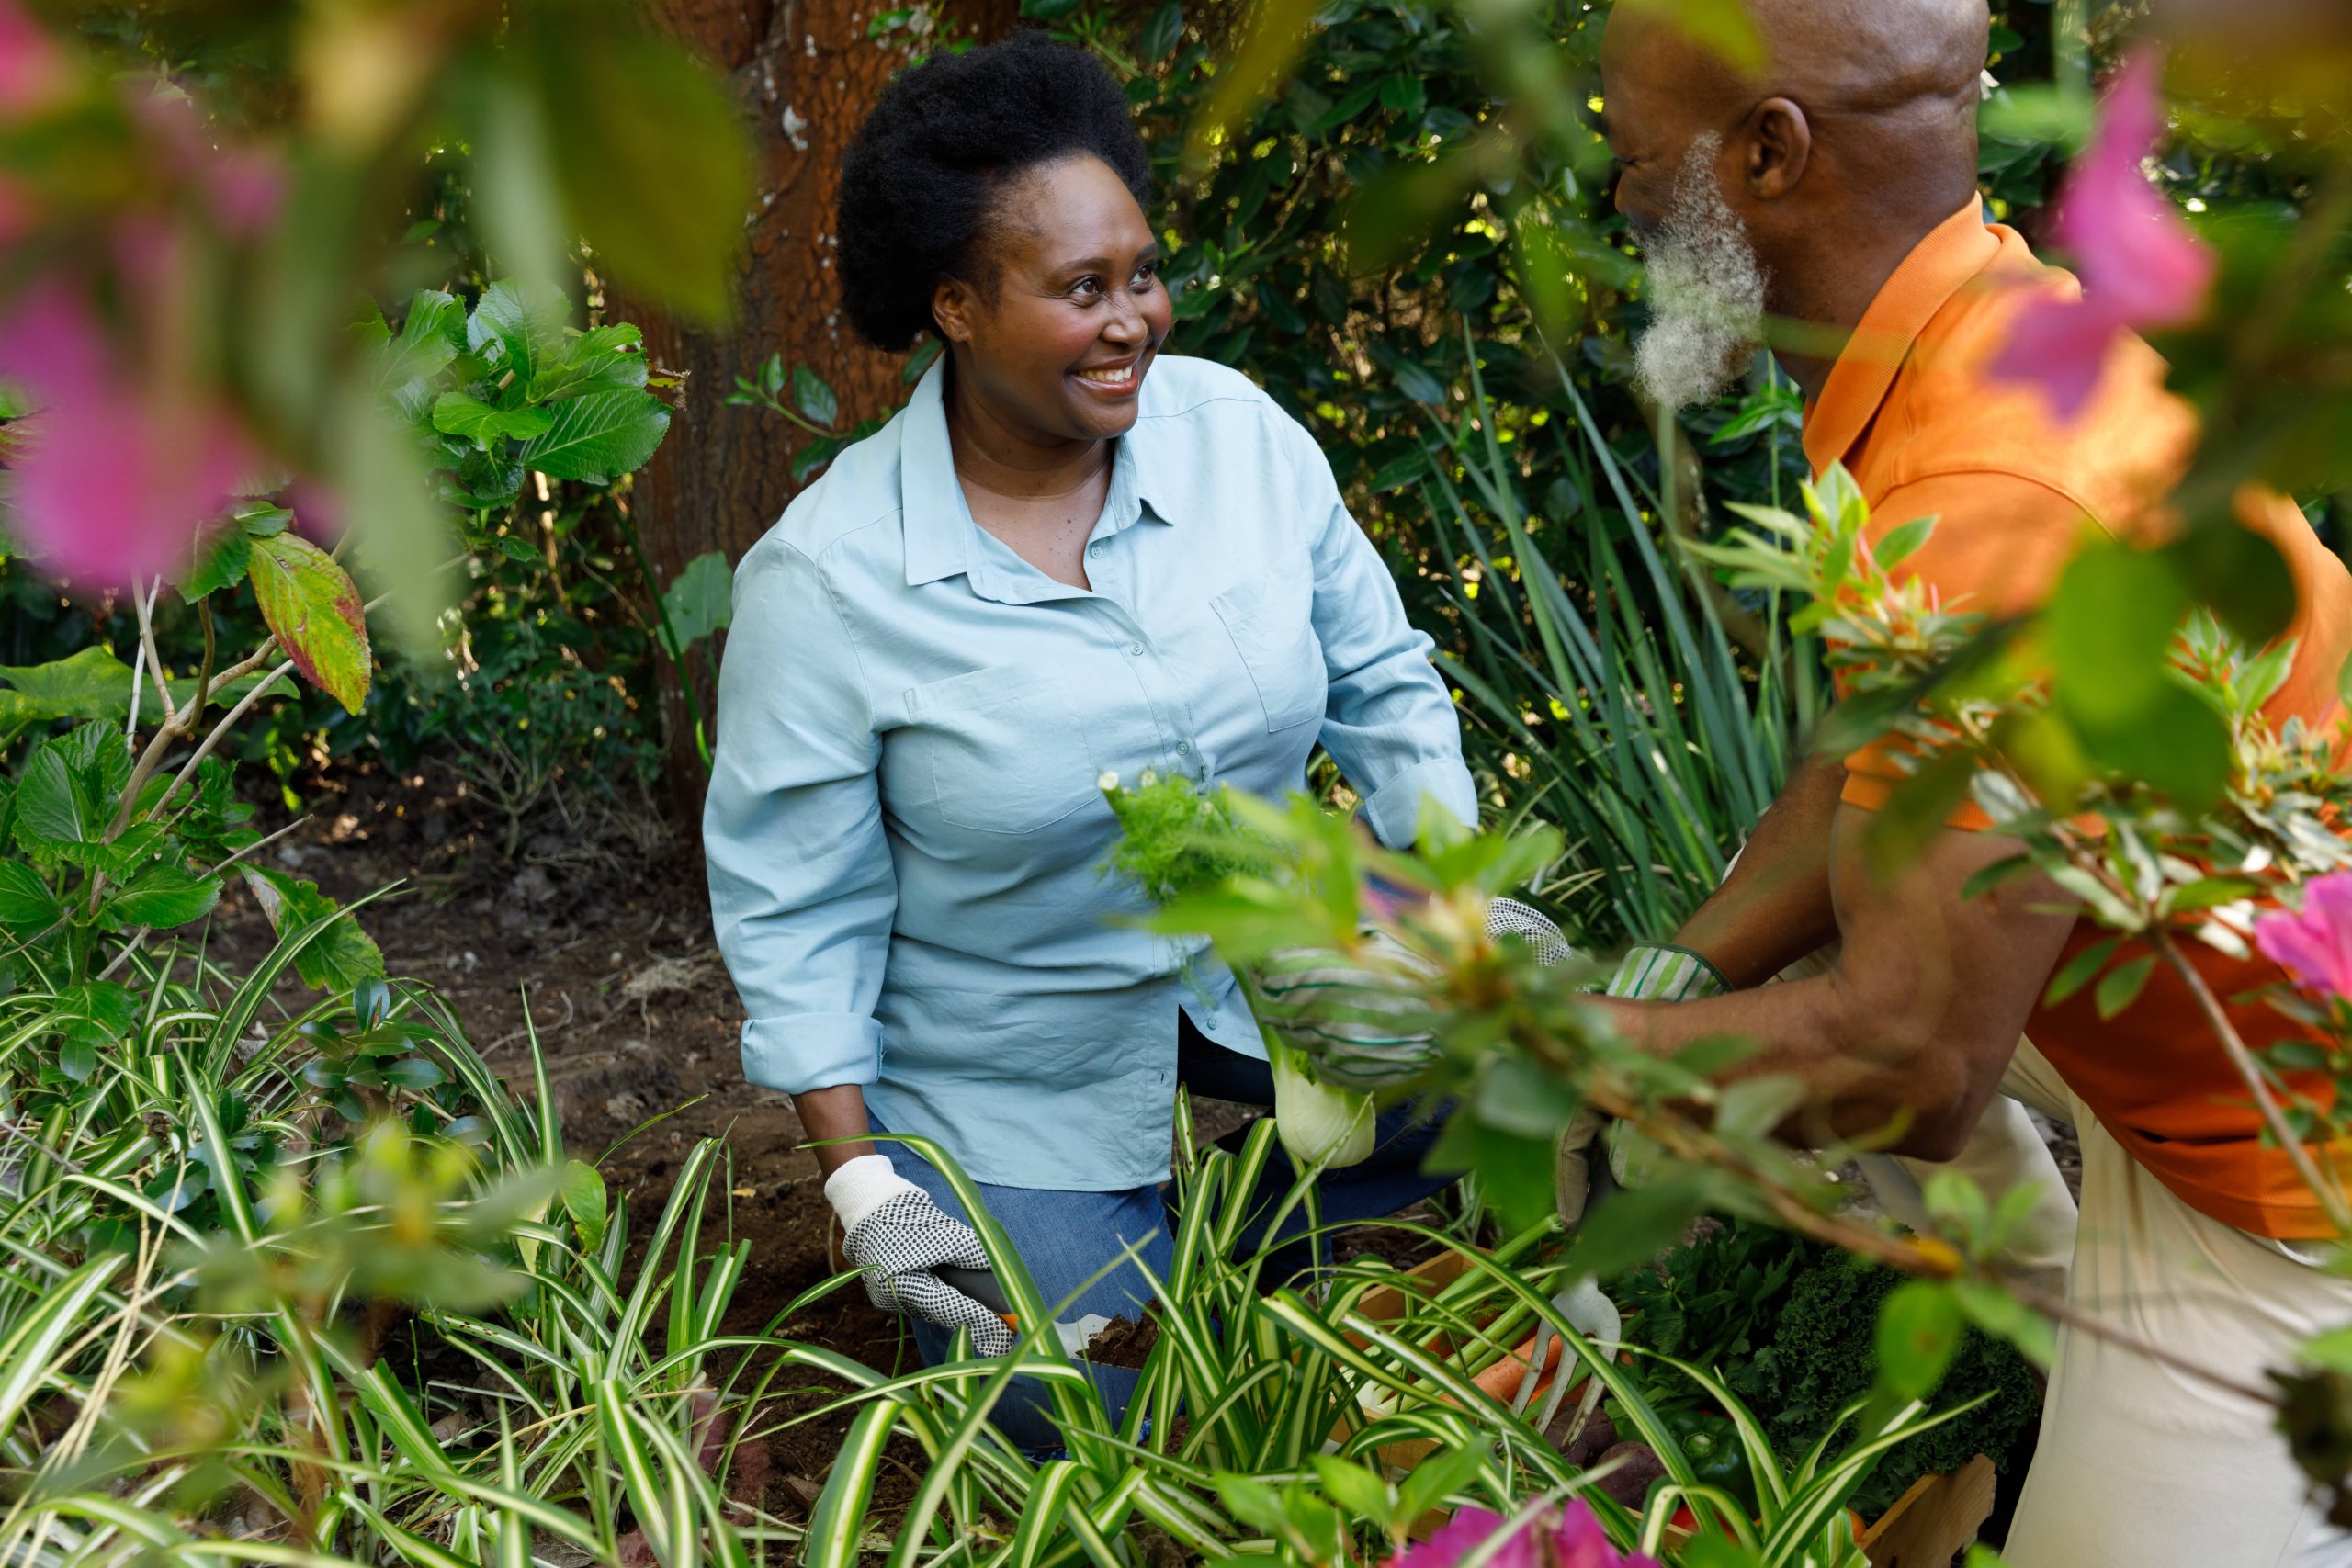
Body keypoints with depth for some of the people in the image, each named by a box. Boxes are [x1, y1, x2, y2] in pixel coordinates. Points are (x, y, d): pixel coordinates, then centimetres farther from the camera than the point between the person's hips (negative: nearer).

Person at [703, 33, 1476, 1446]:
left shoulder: (1240, 432, -10)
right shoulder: (826, 580, -21)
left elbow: (1381, 684, 1)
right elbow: (793, 908, -14)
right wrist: (863, 1184, -17)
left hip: (1260, 952, 4)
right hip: (1014, 1073, -3)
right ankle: (1083, 1247, 26)